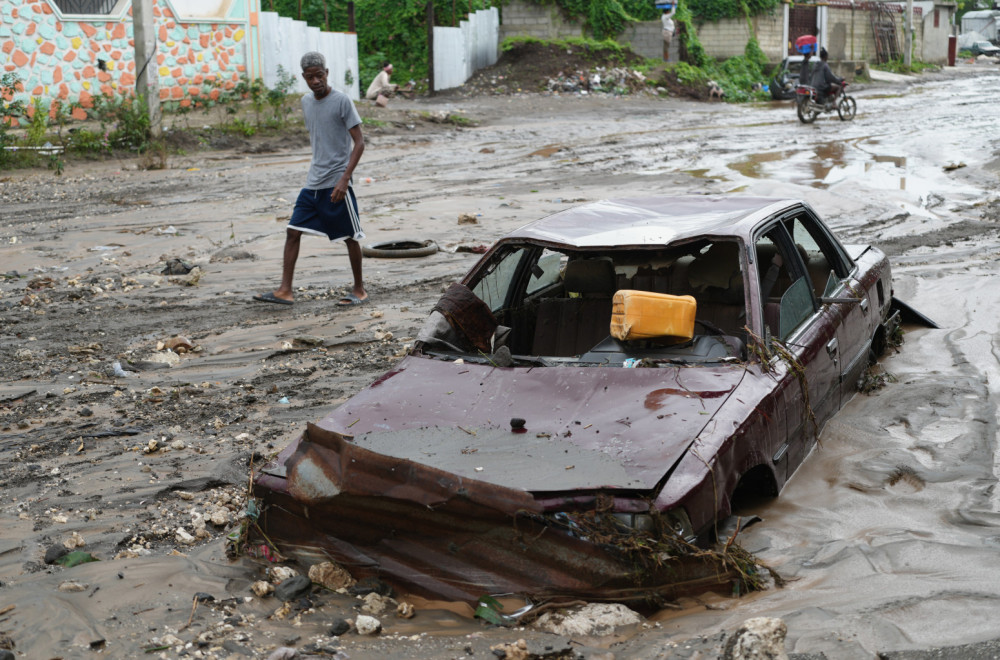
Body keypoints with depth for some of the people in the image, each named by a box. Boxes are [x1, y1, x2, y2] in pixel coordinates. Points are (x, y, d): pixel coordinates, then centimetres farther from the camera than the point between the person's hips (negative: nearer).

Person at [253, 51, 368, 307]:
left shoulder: (342, 101, -10)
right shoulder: (306, 102, 11)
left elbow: (359, 142, -12)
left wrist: (344, 178, -19)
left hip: (337, 182, -6)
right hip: (312, 182, 7)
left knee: (350, 236, 2)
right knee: (293, 231, 0)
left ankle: (359, 289, 17)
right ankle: (285, 290, 2)